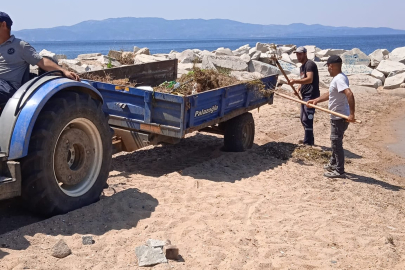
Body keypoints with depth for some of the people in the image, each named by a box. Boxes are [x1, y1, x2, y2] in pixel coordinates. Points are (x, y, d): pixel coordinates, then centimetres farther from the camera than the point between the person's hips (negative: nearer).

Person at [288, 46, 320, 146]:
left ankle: (308, 143, -7)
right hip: (305, 95, 10)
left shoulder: (310, 64, -13)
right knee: (303, 119, 15)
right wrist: (299, 89, 11)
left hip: (311, 95, -10)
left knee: (307, 119, -12)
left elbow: (309, 79, -27)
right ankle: (308, 140, 27)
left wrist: (295, 81, -33)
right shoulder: (302, 66, 18)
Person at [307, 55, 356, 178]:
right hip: (337, 117, 11)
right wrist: (316, 100, 19)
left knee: (336, 142, -3)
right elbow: (330, 94, 25)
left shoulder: (339, 79, -22)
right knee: (335, 141, 23)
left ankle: (339, 171, 4)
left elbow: (349, 94, -35)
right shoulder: (338, 78, 12)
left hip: (340, 117, -11)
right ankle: (333, 164, 39)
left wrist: (352, 113, -38)